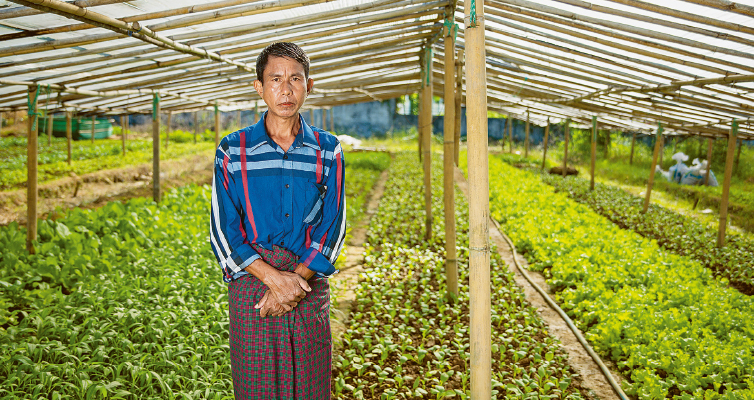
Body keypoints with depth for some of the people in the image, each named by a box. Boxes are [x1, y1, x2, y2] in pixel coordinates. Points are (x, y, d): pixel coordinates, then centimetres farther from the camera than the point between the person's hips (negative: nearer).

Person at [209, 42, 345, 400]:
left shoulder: (327, 151, 7)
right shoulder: (233, 151, 3)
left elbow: (332, 225, 1)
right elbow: (223, 230, -2)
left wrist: (295, 279, -12)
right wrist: (274, 277, -13)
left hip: (310, 283, 1)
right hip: (251, 283, -1)